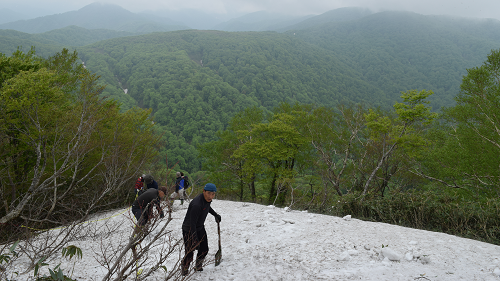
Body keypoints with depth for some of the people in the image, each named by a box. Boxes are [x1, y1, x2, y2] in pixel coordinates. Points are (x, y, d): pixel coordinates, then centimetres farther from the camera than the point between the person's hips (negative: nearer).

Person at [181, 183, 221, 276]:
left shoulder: (207, 199, -7)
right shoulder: (197, 204, -35)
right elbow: (192, 224, -33)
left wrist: (215, 214, 17)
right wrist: (195, 240, -33)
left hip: (200, 228, 8)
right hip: (189, 231, -8)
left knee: (204, 250, 9)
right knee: (189, 254, -4)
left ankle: (198, 266, 35)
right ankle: (184, 271, 24)